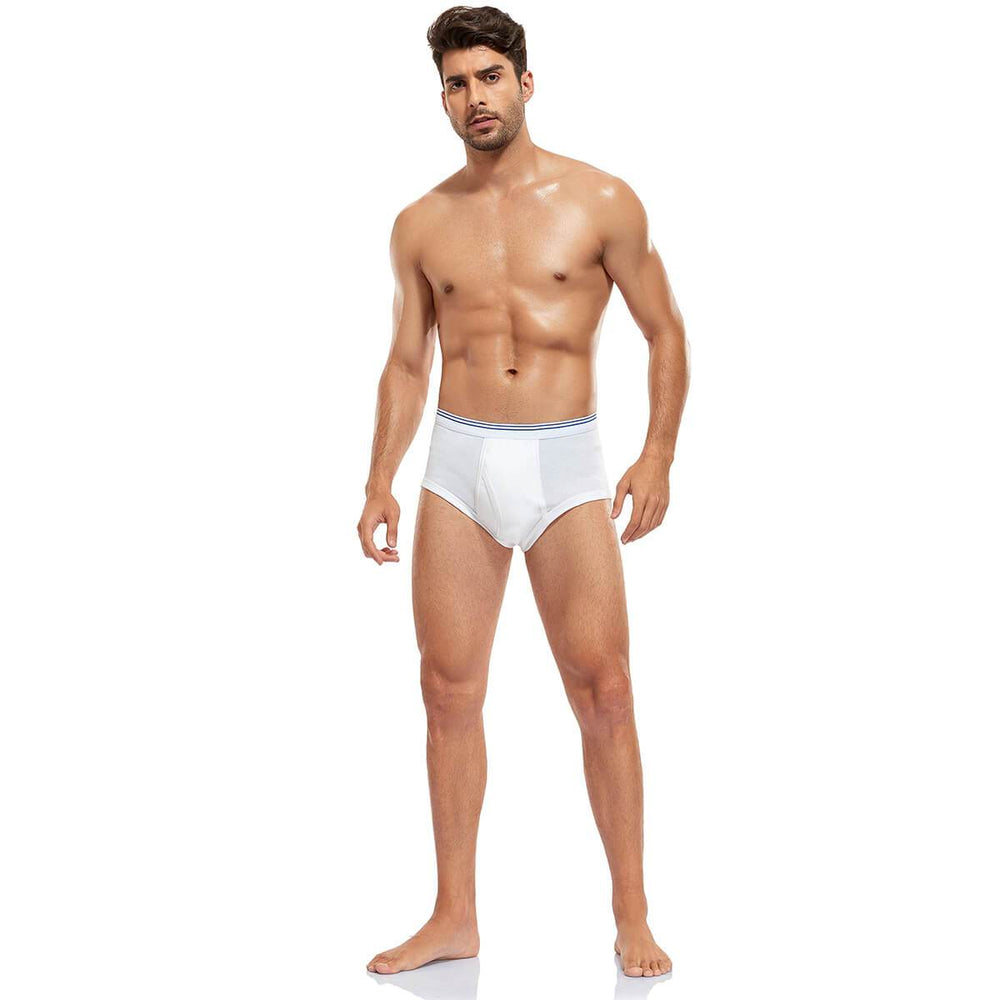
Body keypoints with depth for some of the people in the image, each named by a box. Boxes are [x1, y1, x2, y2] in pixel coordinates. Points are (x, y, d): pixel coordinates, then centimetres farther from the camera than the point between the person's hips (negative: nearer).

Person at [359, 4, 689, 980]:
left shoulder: (602, 202, -1)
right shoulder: (421, 224, 8)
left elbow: (665, 333, 4)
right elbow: (407, 362, 13)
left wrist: (658, 454, -8)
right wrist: (380, 483, 5)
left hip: (565, 465, -3)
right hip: (458, 466, 3)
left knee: (602, 693, -4)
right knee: (449, 690, 4)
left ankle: (631, 918, 9)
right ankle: (455, 917, 16)